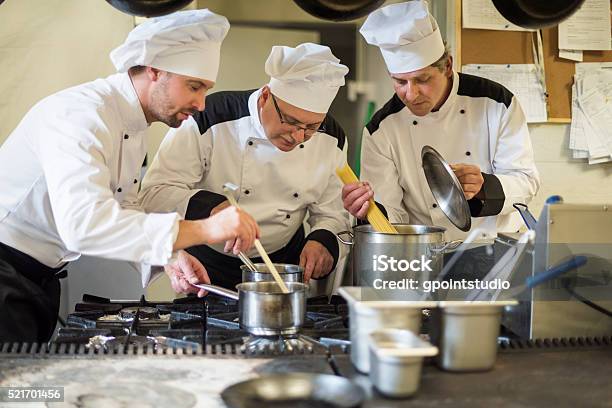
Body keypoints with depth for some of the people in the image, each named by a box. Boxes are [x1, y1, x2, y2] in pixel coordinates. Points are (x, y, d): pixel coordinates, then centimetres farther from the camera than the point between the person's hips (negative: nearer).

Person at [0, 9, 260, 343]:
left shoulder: (133, 129, 4)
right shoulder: (79, 114, -26)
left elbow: (122, 211, 10)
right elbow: (83, 224, -40)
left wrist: (169, 257, -9)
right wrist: (203, 229, -42)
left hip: (41, 276, 9)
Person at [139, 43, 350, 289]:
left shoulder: (330, 139, -6)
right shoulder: (208, 121, -18)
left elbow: (332, 213, 4)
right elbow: (155, 192, -18)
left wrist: (322, 241, -17)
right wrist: (211, 207, -34)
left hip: (284, 264, 2)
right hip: (209, 266, -1)